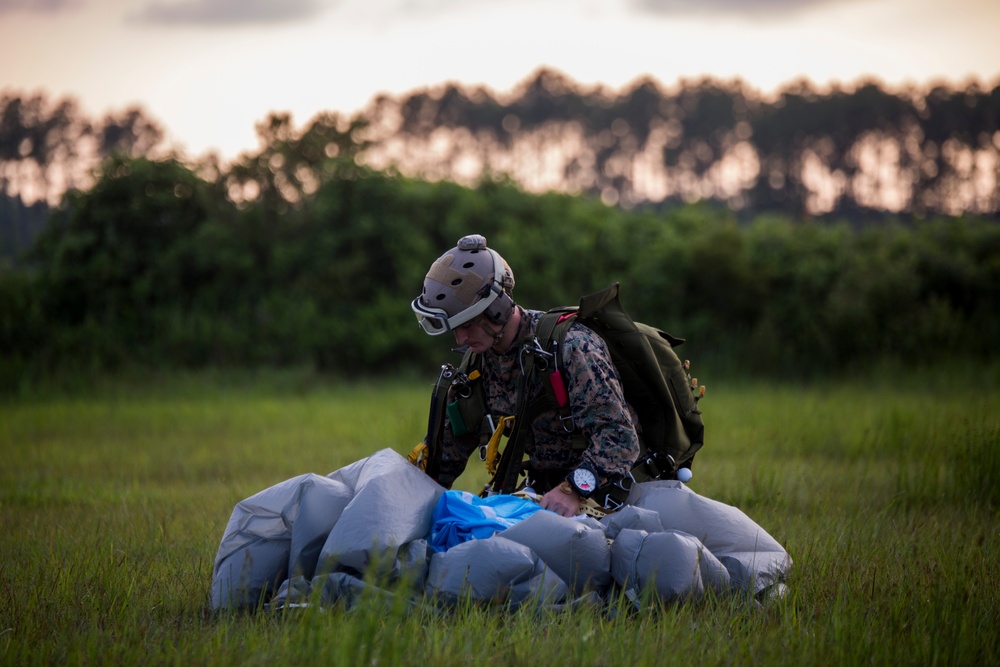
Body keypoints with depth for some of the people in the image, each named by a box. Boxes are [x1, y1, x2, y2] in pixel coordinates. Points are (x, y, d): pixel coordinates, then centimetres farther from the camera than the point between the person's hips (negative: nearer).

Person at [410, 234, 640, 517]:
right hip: (542, 488, 7)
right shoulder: (480, 357, 2)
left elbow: (618, 436, -33)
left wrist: (574, 490, -47)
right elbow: (454, 438, 15)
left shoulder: (571, 347, -24)